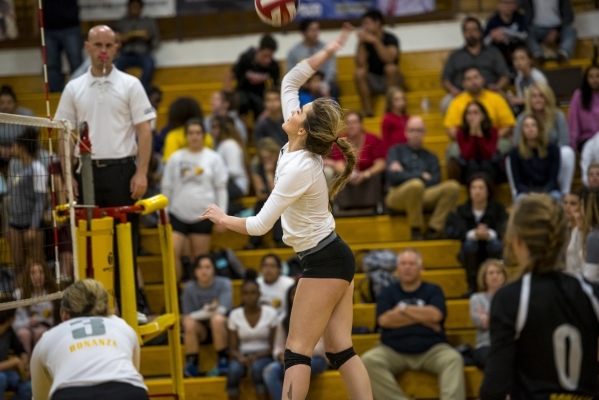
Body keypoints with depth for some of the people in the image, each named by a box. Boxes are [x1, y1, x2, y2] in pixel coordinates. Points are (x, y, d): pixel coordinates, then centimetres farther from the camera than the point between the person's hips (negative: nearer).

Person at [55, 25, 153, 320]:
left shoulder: (130, 85, 3)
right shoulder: (73, 89, 9)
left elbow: (144, 131, -1)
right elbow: (65, 135, 10)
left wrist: (141, 173, -9)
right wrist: (68, 176, 1)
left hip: (121, 169, -2)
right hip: (87, 171, 2)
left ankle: (133, 305, 3)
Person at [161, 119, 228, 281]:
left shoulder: (213, 158, 4)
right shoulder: (176, 158, 7)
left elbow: (221, 188, 5)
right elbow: (167, 188, 11)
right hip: (178, 214, 1)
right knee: (172, 252, -14)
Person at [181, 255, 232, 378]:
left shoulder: (224, 284, -9)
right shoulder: (189, 288, -5)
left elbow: (222, 310, -20)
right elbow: (187, 316, -8)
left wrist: (201, 313, -24)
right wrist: (207, 311, -21)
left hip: (221, 328, -1)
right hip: (200, 331, 1)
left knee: (217, 319, -35)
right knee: (189, 323, -31)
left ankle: (223, 360, -24)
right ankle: (191, 363, -22)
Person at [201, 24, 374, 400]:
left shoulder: (300, 169, -22)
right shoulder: (299, 148, 0)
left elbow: (259, 225, -18)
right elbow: (290, 82, 10)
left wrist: (221, 218, -1)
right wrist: (328, 51, 4)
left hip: (324, 262, -9)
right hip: (333, 257, 9)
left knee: (298, 351, -6)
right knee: (341, 350, 5)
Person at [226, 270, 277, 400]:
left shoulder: (270, 313, -3)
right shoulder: (235, 315, 2)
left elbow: (273, 345, -2)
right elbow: (233, 347, 2)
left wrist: (257, 356, -20)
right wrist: (240, 357, -21)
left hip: (263, 356, -1)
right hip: (242, 356, 1)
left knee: (257, 367, -37)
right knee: (234, 370, -34)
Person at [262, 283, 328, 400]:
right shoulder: (285, 319, 13)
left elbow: (320, 347, -8)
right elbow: (278, 346, 7)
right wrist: (281, 355, -17)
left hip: (315, 359, -4)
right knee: (270, 371, -29)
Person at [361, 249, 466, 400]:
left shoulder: (433, 290, 10)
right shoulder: (387, 293, 11)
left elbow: (435, 315, -10)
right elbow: (384, 320, -7)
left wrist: (403, 308, -2)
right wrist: (422, 316, -6)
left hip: (431, 350, 0)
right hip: (394, 352, 1)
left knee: (453, 359, -30)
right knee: (369, 360, -28)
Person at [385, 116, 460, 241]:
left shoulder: (431, 158, 18)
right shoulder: (396, 151, 13)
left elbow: (434, 183, 2)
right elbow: (393, 175, -5)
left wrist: (405, 175, -4)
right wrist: (421, 176, -5)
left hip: (424, 197, 3)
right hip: (397, 197, -3)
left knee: (452, 186, -21)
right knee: (416, 185, -38)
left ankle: (433, 230, -23)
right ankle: (415, 230, -20)